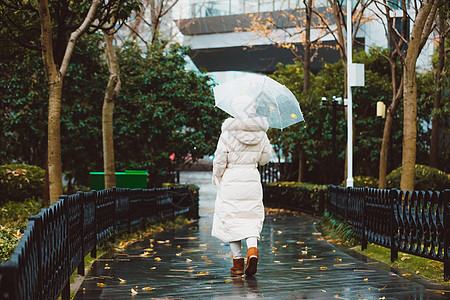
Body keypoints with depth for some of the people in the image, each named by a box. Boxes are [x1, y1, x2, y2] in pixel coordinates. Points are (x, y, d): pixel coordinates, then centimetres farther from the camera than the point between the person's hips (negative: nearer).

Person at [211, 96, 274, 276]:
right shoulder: (260, 133, 2)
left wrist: (216, 177, 8)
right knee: (251, 217, 9)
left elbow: (220, 160, -8)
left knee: (231, 218, 5)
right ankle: (252, 248, -19)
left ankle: (238, 261, 3)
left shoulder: (228, 133, -9)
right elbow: (265, 159, 10)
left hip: (231, 180, -3)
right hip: (252, 180, 3)